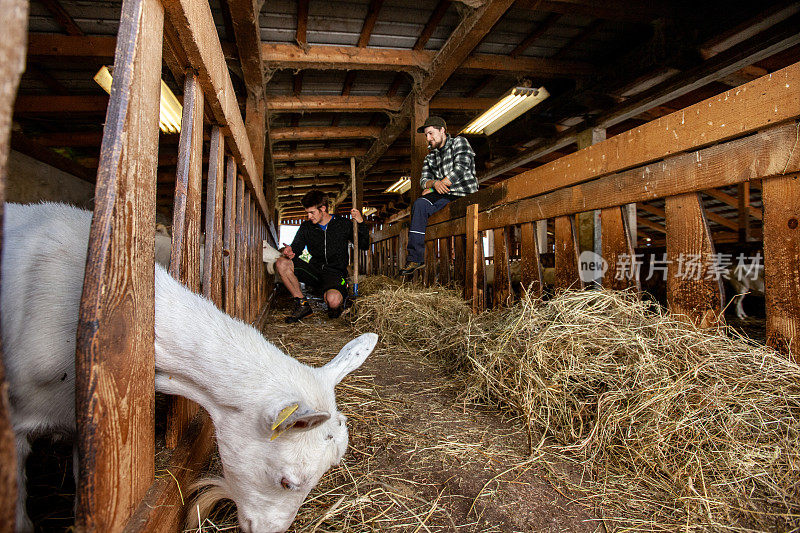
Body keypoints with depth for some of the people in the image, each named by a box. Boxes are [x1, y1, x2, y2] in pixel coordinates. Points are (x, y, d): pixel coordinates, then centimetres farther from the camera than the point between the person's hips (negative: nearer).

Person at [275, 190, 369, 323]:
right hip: (314, 271, 4)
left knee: (333, 301, -36)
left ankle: (340, 299, 7)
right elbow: (296, 248, 10)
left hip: (335, 273, -4)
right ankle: (302, 305, -9)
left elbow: (364, 246, 2)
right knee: (281, 263, -18)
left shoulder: (343, 224, 0)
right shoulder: (306, 227, 7)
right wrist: (288, 251, -15)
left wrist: (361, 223, -12)